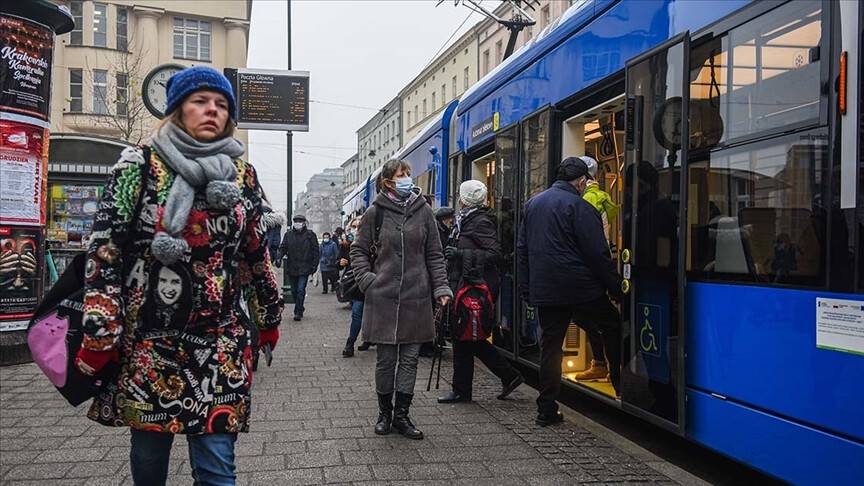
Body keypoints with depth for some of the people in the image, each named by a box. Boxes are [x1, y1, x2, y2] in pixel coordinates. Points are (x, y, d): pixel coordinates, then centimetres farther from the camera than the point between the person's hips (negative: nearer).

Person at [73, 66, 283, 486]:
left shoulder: (242, 175, 7)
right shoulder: (140, 167, -2)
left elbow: (257, 253, 16)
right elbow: (105, 249, -6)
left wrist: (269, 315, 21)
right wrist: (98, 334, -10)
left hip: (220, 345, 1)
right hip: (147, 341, -1)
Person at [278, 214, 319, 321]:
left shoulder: (310, 235, 1)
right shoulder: (288, 234, 7)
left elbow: (315, 250, 2)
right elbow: (283, 247, 6)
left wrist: (314, 264, -4)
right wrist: (279, 257, -14)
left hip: (304, 268, -3)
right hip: (291, 267, 4)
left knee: (301, 290, -9)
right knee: (294, 291, 11)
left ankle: (298, 312, -4)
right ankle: (299, 308, 29)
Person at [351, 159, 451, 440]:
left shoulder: (423, 211, 4)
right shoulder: (375, 213, -1)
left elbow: (434, 254, 7)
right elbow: (358, 251, 9)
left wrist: (441, 287, -2)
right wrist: (367, 280, -4)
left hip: (416, 298, 2)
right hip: (383, 298, -2)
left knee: (410, 358, 6)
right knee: (386, 359, 6)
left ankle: (401, 415, 18)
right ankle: (384, 413, 23)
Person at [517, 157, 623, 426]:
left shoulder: (533, 203, 13)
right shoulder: (579, 207, -10)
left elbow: (522, 249, 16)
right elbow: (597, 253, -12)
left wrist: (526, 287, 19)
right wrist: (616, 287, -4)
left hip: (544, 291, 6)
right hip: (580, 289, -6)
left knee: (550, 346, 10)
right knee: (613, 328, 13)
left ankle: (547, 409, 12)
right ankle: (622, 387, 15)